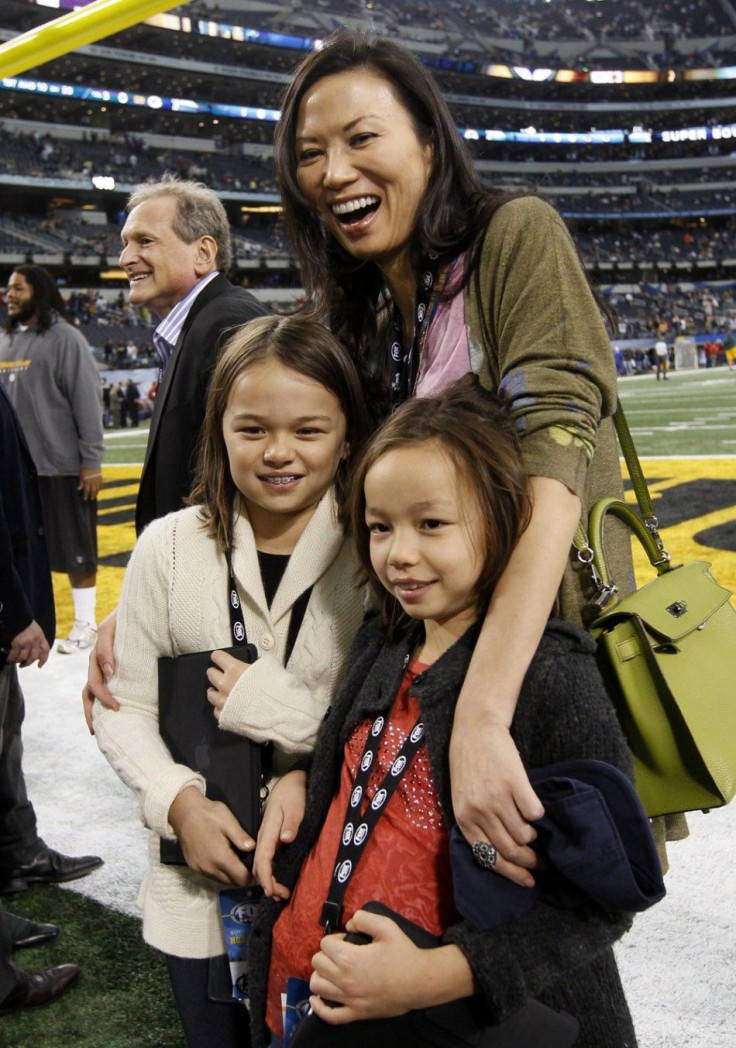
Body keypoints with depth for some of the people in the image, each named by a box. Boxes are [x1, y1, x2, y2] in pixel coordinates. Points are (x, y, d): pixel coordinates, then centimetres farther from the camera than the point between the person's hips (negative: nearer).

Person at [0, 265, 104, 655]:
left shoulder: (64, 338, -8)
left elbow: (88, 402, -11)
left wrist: (92, 462, -14)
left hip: (62, 466, -6)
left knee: (75, 549, 3)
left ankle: (85, 624, 14)